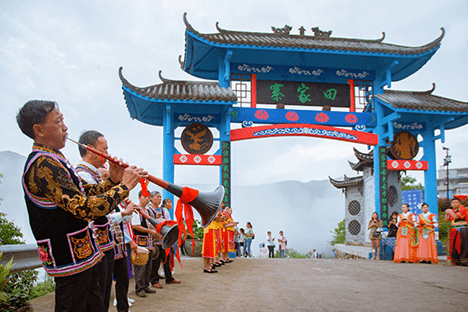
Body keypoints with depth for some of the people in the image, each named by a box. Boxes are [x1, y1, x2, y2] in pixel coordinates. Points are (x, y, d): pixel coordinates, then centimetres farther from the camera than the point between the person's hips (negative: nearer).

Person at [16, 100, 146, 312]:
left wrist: (112, 181, -1)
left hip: (81, 256, 10)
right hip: (71, 260, -10)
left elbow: (85, 192, 17)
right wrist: (123, 187, -19)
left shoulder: (52, 161, 14)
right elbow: (84, 208, -29)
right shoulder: (43, 165, -22)